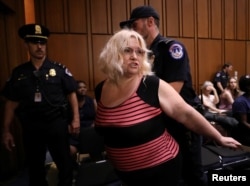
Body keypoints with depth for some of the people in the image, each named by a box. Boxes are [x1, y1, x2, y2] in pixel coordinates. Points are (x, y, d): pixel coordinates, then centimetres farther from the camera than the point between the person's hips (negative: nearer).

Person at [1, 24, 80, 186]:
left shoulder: (59, 69, -4)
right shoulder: (18, 73, 3)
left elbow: (71, 94, -2)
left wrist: (76, 118, -7)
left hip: (57, 124, -2)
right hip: (31, 127, 3)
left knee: (65, 164, 11)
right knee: (35, 168, 19)